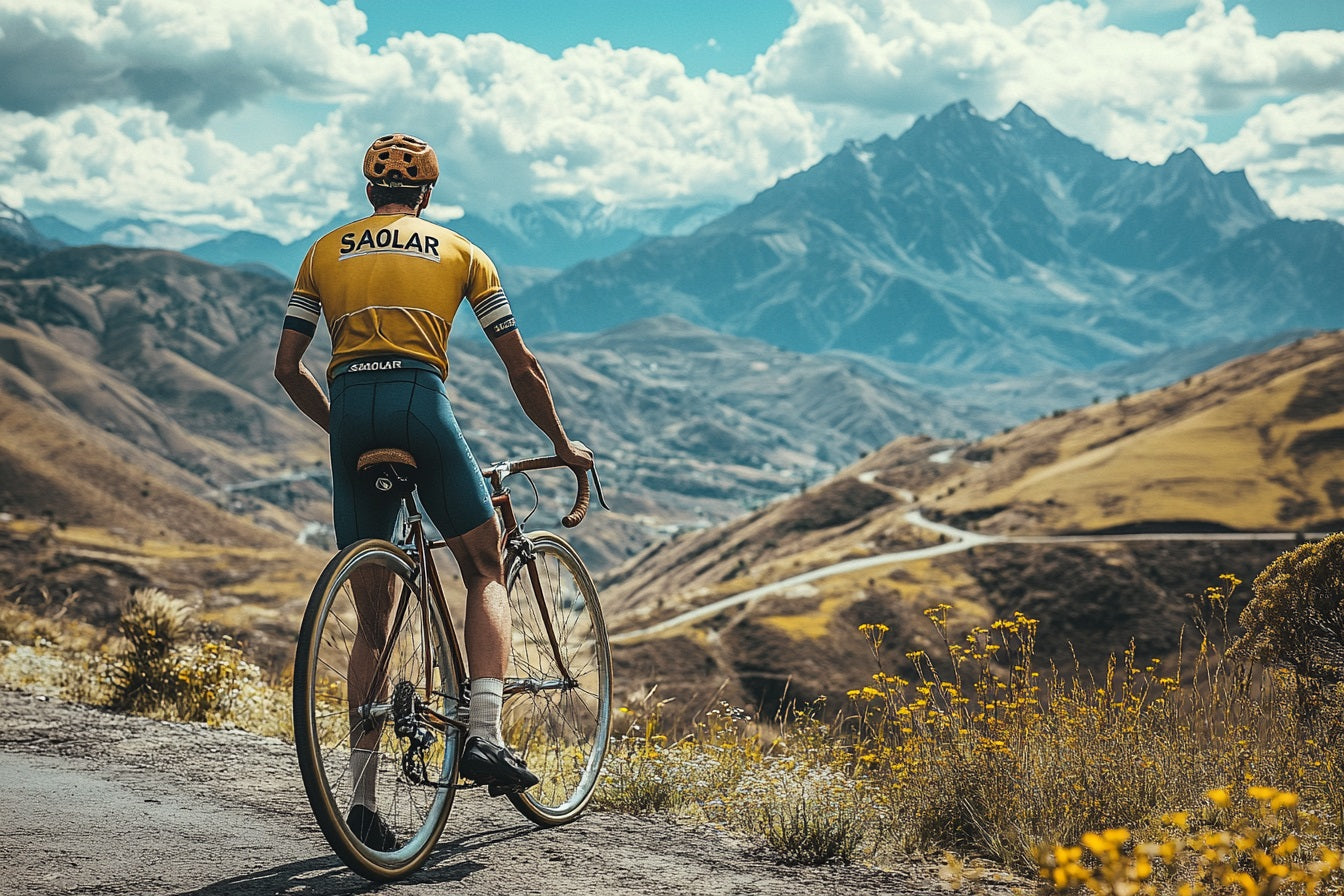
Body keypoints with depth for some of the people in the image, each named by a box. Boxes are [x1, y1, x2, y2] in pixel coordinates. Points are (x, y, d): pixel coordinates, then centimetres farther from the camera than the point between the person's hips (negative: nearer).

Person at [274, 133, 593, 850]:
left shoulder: (325, 252, 22)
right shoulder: (459, 252, 18)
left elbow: (287, 366, 17)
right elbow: (520, 366, 17)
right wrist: (561, 445, 30)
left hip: (349, 410, 3)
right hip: (419, 402, -3)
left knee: (372, 619, 10)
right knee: (485, 573, 14)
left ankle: (362, 800, 8)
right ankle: (484, 735, -7)